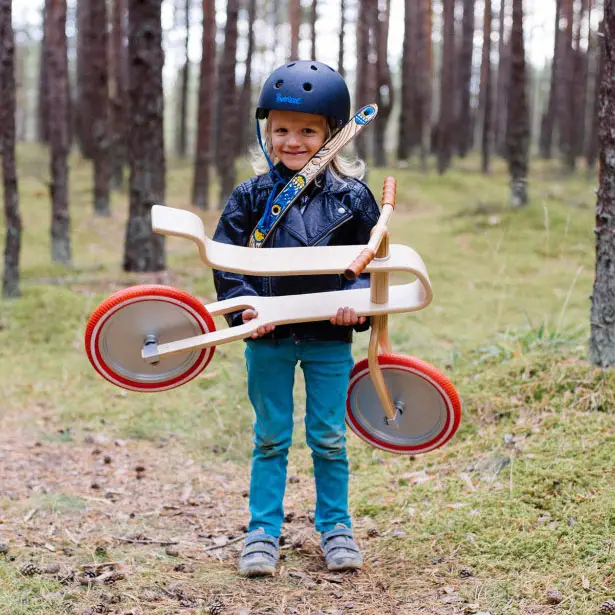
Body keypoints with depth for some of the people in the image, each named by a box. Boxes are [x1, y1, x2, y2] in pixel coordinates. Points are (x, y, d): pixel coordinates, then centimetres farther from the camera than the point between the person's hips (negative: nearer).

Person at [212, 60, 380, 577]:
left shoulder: (352, 196, -2)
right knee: (271, 439, 9)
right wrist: (245, 305, -13)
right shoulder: (252, 196, -2)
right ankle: (263, 534, 19)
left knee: (329, 439, 9)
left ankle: (336, 530, 24)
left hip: (329, 337, 0)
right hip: (269, 336, 0)